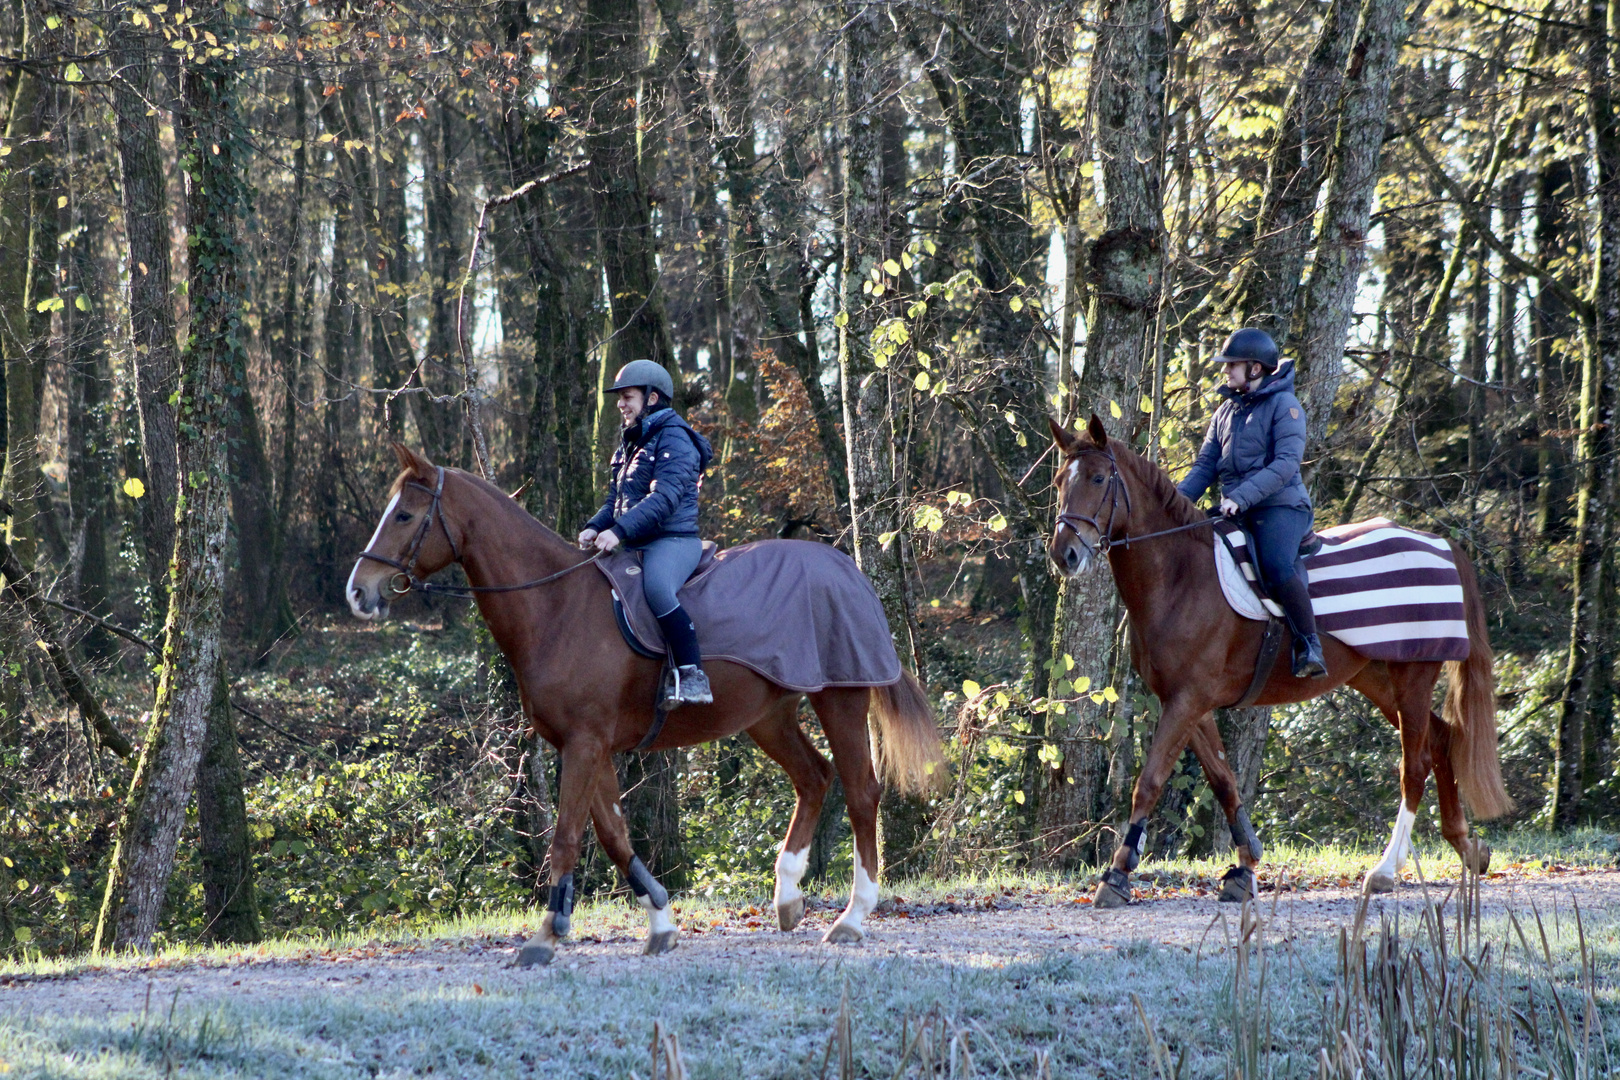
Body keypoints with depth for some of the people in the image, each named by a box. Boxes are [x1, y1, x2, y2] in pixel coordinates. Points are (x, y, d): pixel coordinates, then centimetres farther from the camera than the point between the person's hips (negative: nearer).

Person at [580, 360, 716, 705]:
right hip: (636, 544, 10)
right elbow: (615, 501, 20)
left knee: (656, 587, -38)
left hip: (674, 539, -10)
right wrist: (595, 527, -3)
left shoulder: (673, 438, -8)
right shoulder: (630, 446, 21)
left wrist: (619, 530, -29)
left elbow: (664, 498, -21)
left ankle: (693, 677, -38)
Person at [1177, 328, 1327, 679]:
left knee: (1277, 567, -32)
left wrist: (1242, 496, -26)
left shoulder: (1283, 405, -4)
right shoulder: (1226, 411, 18)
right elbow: (1206, 465, 15)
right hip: (1234, 511, 8)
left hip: (1280, 505, -8)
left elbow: (1287, 462, -16)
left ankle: (1310, 647, -30)